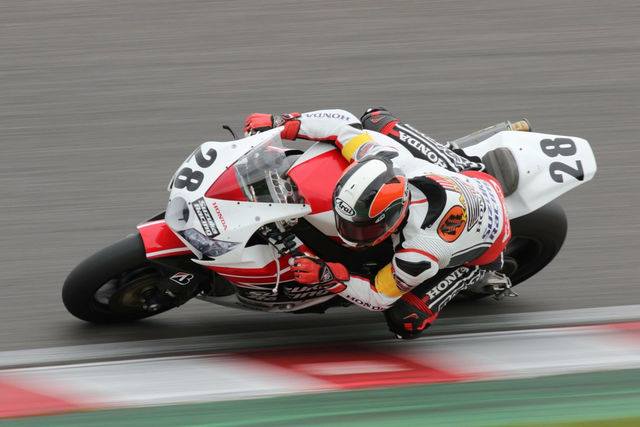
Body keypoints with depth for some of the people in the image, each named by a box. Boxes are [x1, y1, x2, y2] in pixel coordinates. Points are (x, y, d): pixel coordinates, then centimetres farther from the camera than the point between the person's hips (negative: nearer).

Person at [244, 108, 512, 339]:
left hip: (486, 246, -5)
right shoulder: (392, 162, -36)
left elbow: (381, 297, -26)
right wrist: (282, 124, -22)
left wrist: (328, 276, -38)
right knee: (375, 120, 6)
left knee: (406, 322, -14)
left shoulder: (418, 257, -45)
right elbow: (345, 124, -20)